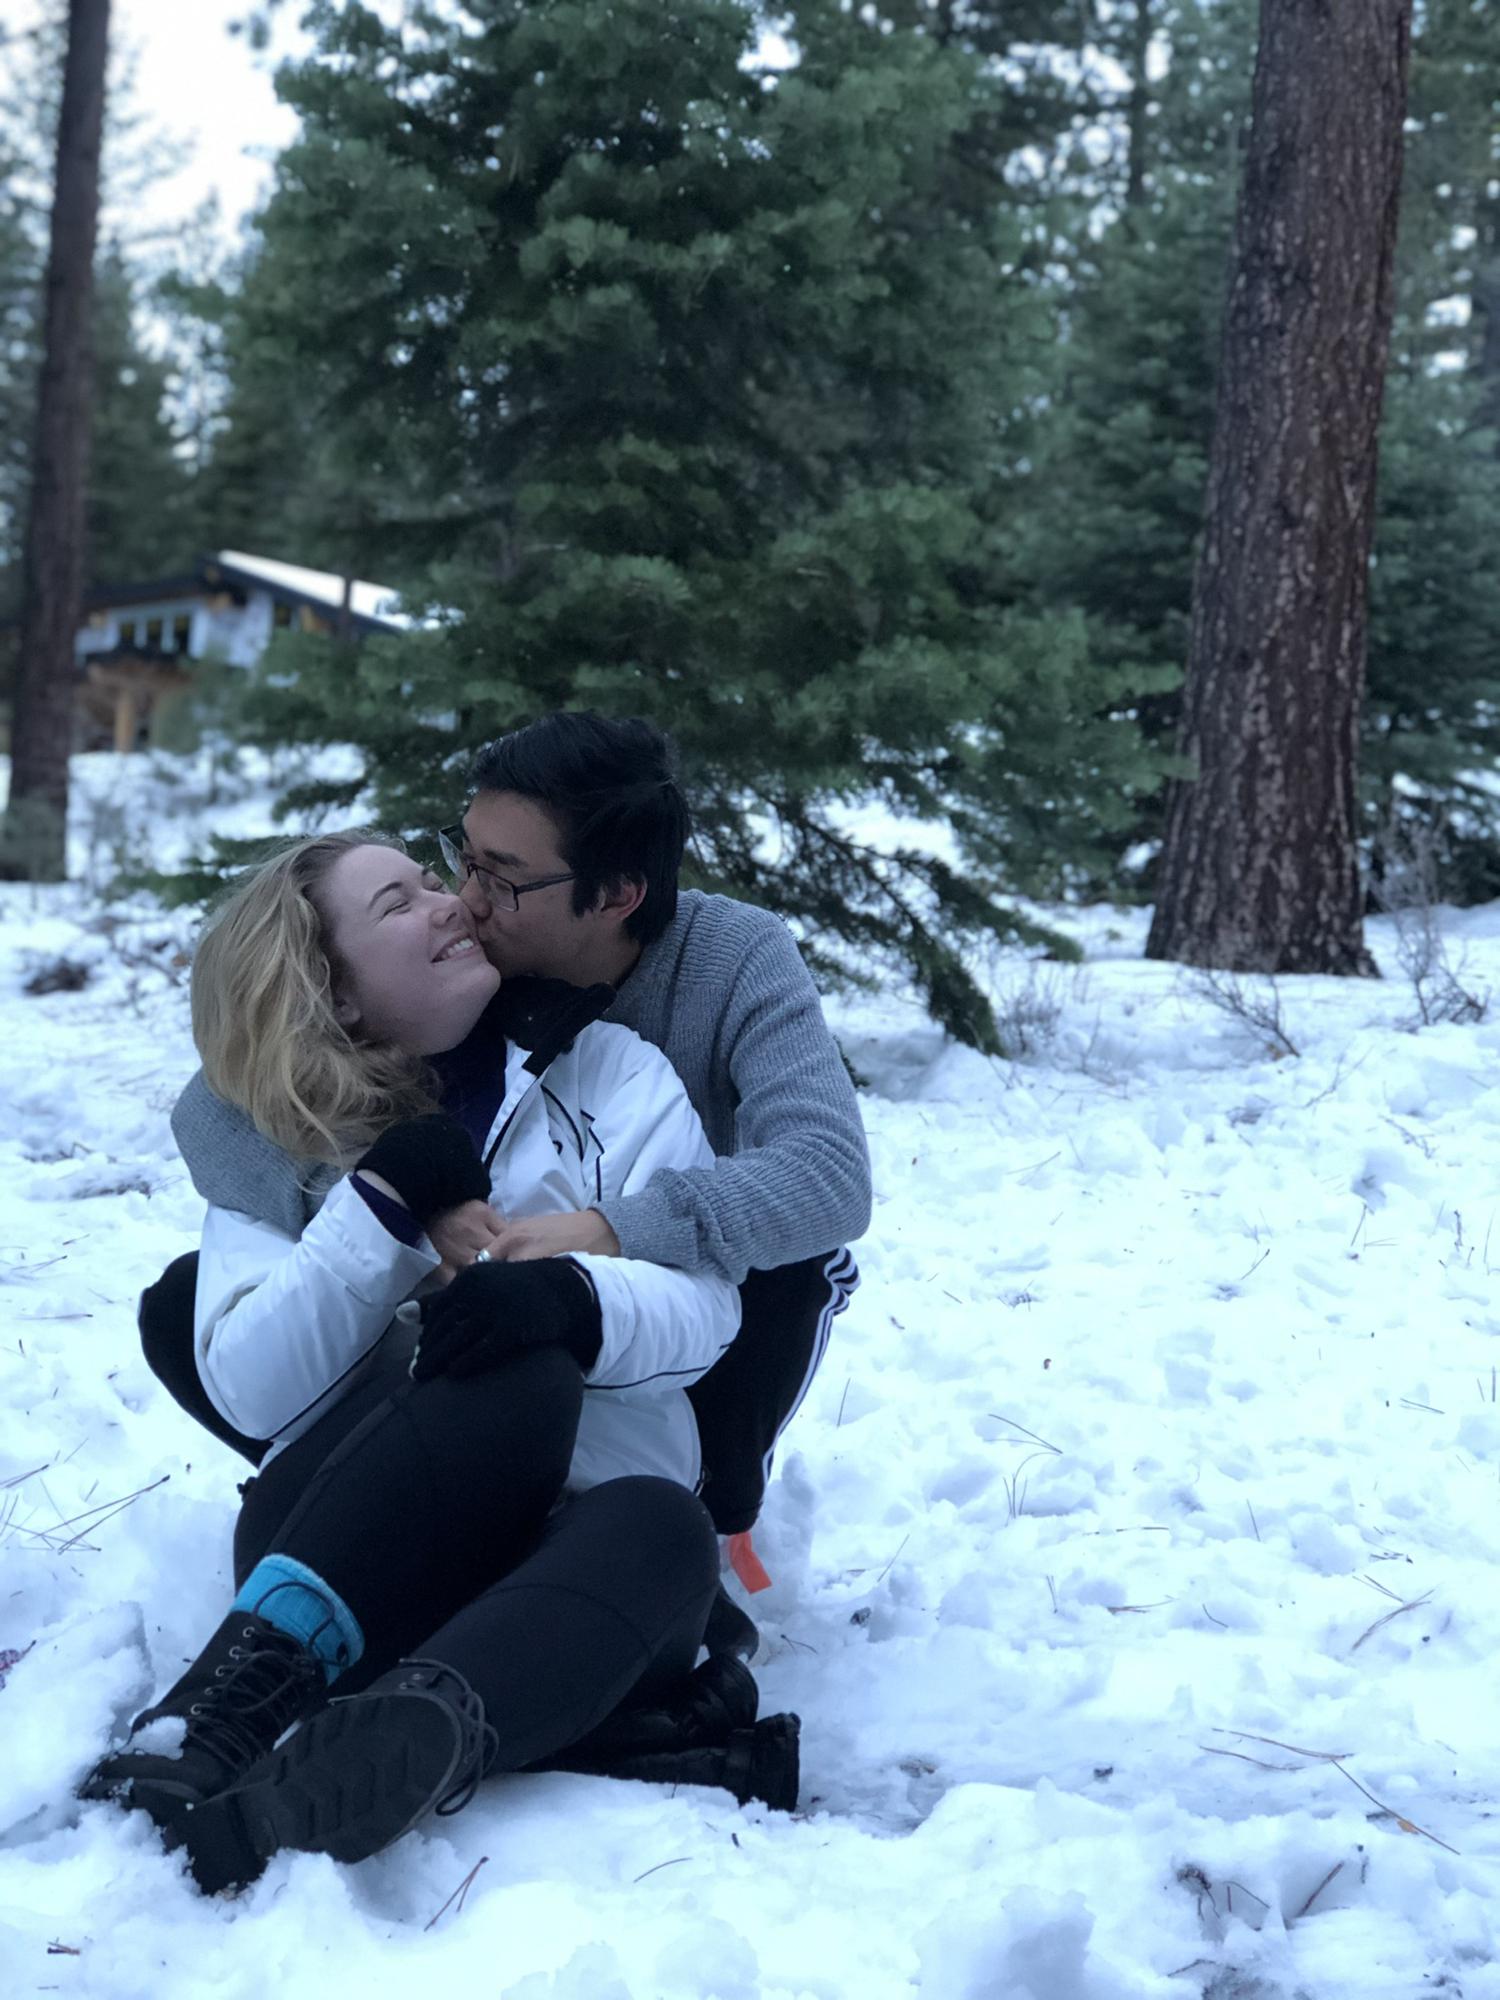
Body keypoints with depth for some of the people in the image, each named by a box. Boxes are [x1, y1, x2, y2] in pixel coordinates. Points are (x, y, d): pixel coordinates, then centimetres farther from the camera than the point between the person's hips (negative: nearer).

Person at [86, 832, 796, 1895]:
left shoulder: (610, 1072, 9)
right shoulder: (279, 1153, 9)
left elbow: (704, 1302, -4)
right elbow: (252, 1391, -6)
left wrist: (570, 1301, -26)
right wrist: (384, 1205, -17)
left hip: (571, 1552, 1)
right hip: (344, 1560, -1)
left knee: (659, 1528, -35)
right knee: (517, 1372, -31)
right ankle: (232, 1709, -43)